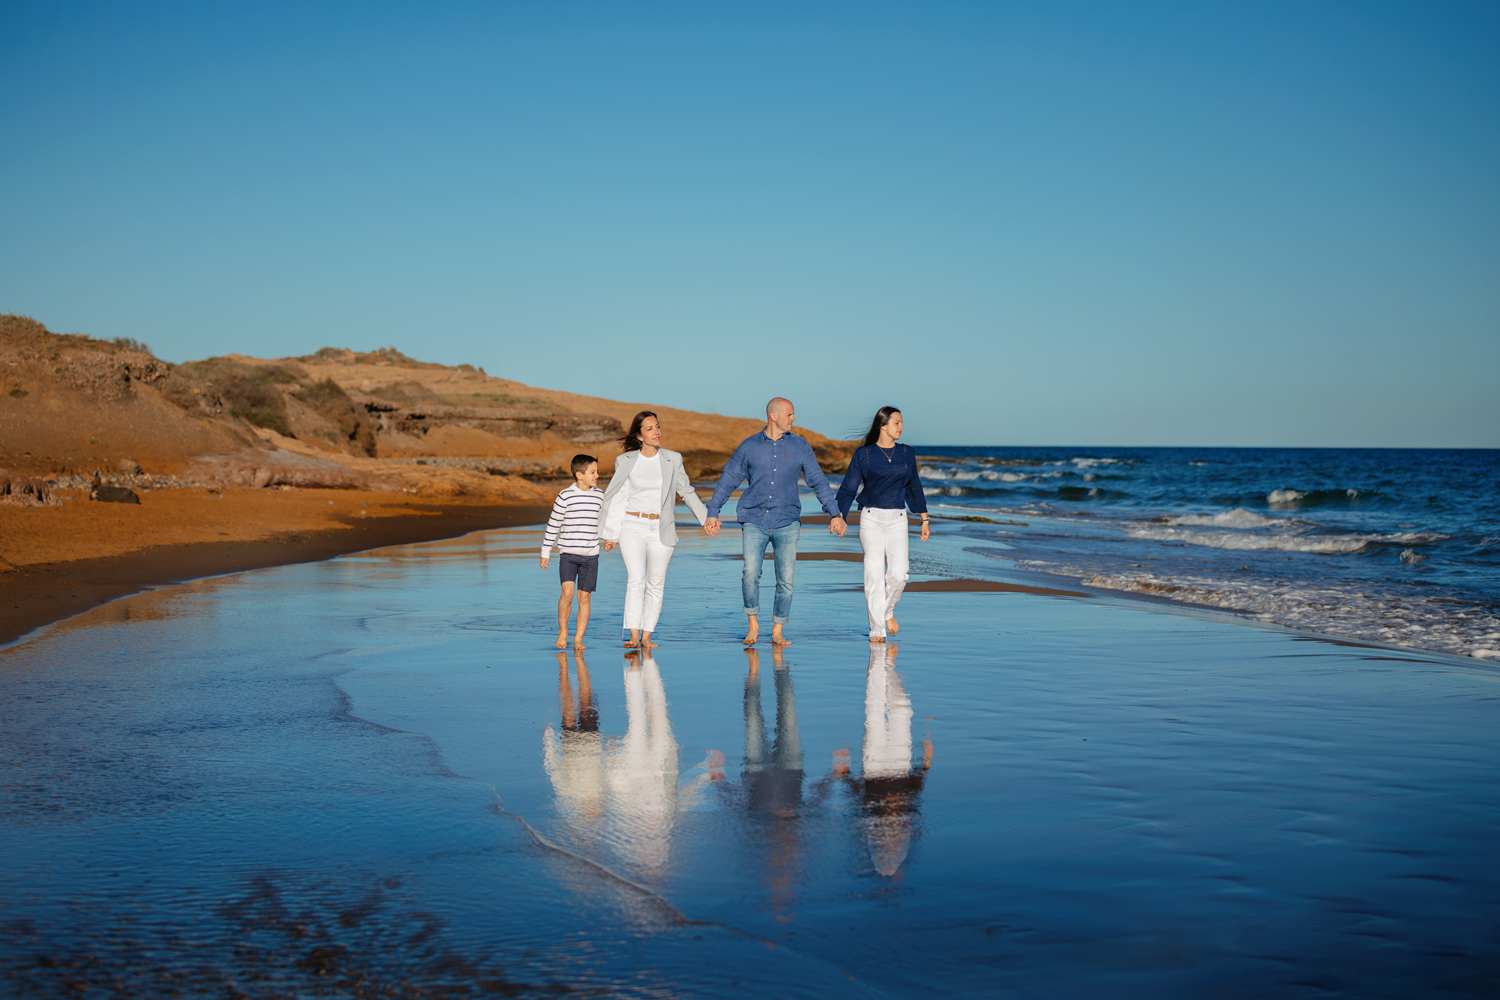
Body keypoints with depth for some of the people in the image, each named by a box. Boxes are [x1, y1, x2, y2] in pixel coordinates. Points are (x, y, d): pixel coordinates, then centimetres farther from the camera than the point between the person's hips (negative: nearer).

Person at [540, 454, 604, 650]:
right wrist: (545, 552, 1)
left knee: (584, 597, 2)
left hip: (591, 556, 3)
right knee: (567, 592, -16)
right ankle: (562, 631, 4)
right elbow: (553, 525, -1)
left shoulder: (599, 496, 5)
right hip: (568, 554, -3)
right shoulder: (565, 497, -6)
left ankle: (579, 638, 11)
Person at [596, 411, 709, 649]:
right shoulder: (626, 461, 2)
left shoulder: (672, 460, 5)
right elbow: (615, 498, 8)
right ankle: (634, 636, -16)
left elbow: (686, 491, 17)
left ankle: (646, 636, 7)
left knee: (656, 583, 1)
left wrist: (706, 518, 15)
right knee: (636, 579, -15)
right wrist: (609, 534, 7)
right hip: (631, 526, -2)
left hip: (661, 529, 2)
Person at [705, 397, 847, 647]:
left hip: (787, 522, 1)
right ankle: (753, 624, 4)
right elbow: (728, 479, 9)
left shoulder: (800, 446, 5)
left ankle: (777, 632, 12)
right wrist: (713, 512, 6)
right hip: (754, 521, -1)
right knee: (751, 573, -15)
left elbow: (818, 481, 8)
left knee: (786, 579, -1)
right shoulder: (749, 446, 4)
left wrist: (834, 513, 1)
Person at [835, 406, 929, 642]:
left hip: (897, 519, 3)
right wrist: (839, 517, -11)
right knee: (874, 572, -8)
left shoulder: (906, 453, 10)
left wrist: (924, 519, 15)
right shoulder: (864, 454, 0)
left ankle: (888, 610, 22)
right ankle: (877, 629, 0)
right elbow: (848, 488, 1)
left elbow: (914, 487, 17)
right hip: (871, 518, -2)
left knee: (898, 574, -8)